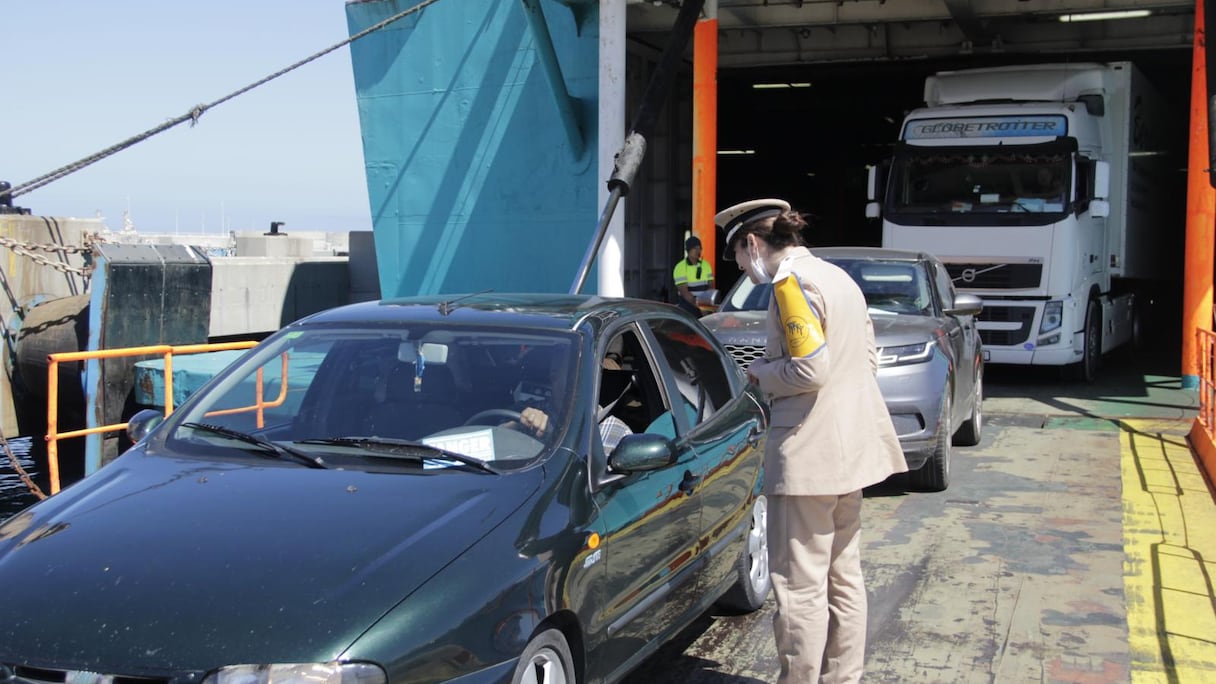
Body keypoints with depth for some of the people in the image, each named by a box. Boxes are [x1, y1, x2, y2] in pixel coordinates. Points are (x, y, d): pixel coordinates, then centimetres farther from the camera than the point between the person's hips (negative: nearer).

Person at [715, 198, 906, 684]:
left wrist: (761, 373, -5)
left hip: (809, 452, -10)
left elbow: (809, 369, -23)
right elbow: (869, 359, 17)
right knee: (843, 576, 17)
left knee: (800, 585, -3)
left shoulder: (791, 280, -14)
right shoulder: (839, 277, 14)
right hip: (851, 445, 10)